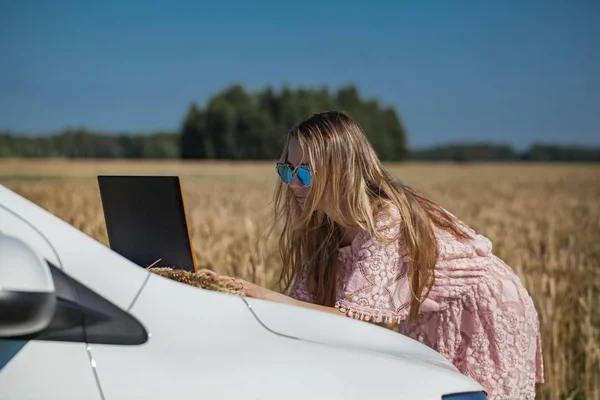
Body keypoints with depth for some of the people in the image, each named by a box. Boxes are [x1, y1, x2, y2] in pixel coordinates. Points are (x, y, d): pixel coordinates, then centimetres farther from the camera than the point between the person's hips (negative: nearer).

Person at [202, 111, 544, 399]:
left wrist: (267, 297, -40)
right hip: (431, 318, 7)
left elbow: (350, 317, -35)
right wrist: (243, 293, -24)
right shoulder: (323, 227, -6)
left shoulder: (385, 222, -31)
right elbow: (305, 300, -11)